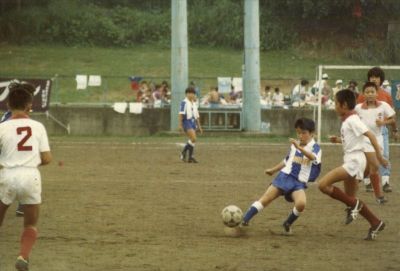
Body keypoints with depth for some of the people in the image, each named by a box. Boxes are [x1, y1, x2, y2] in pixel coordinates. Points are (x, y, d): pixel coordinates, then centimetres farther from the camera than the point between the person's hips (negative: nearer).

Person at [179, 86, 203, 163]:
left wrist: (199, 126, 19)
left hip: (193, 122, 8)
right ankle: (184, 153, -6)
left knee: (192, 140, 5)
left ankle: (190, 157, 8)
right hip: (187, 122, -8)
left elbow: (197, 115, 22)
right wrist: (180, 125, -18)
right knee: (193, 139, -19)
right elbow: (181, 114, -12)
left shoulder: (194, 103, 18)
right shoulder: (184, 102, -6)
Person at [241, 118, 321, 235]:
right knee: (265, 199, -11)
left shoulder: (315, 147, -5)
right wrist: (273, 170, 39)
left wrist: (300, 148, -46)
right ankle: (243, 222, -12)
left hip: (299, 182, -4)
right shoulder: (294, 145, 12)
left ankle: (287, 224, -3)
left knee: (301, 203, -30)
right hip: (285, 177, 4)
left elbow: (313, 157, -30)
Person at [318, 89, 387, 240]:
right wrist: (338, 140, 12)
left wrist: (379, 156, -22)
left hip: (354, 160, -10)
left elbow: (370, 135, -20)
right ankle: (375, 224, 18)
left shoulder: (352, 120, -14)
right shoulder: (347, 120, 15)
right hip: (350, 160, 10)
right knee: (350, 198, 14)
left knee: (323, 184, -17)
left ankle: (353, 205, -9)